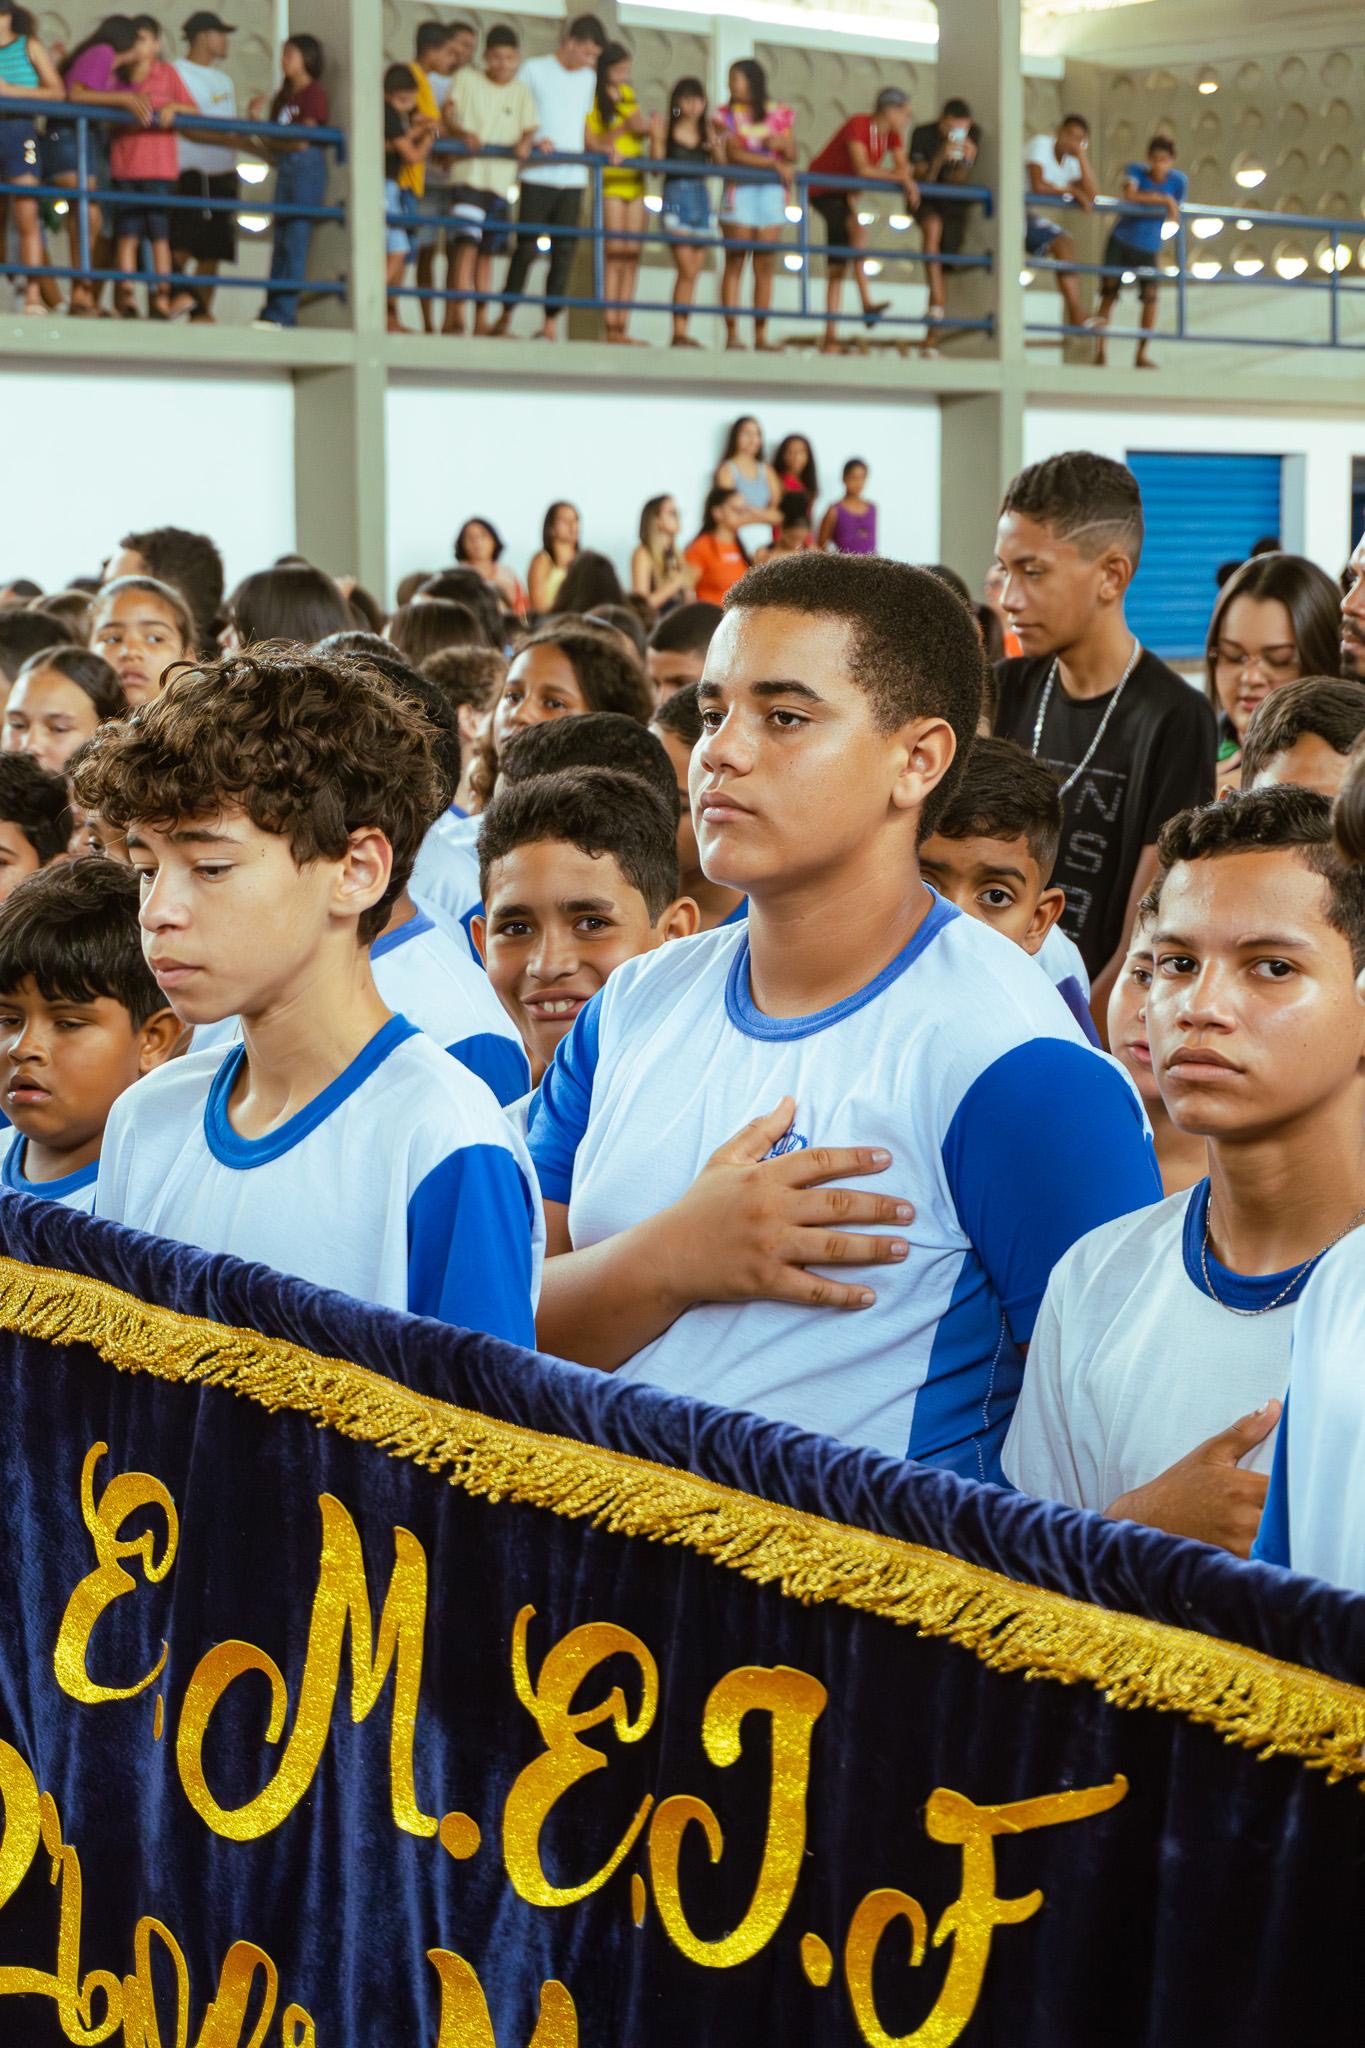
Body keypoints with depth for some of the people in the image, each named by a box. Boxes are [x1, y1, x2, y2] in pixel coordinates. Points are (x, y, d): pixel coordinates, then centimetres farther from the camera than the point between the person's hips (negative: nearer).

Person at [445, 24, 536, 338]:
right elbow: (448, 114, -2)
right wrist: (463, 134, -21)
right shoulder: (467, 79, 5)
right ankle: (457, 315, -23)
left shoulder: (521, 91, 11)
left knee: (487, 252, 9)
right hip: (468, 174, -4)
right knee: (467, 243, -17)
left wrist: (525, 143, -18)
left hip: (501, 180, 4)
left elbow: (529, 129, 5)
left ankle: (482, 319, 15)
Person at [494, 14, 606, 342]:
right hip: (538, 176, -4)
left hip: (573, 177, 4)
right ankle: (505, 316, 5)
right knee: (526, 247, -6)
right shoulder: (534, 70, 2)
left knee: (564, 251, -1)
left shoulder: (588, 78, 16)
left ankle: (551, 322, 2)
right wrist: (534, 140, -18)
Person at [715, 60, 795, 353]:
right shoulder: (726, 115, 4)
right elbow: (734, 154, -8)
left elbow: (793, 155, 13)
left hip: (772, 193, 3)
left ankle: (761, 334, 2)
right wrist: (773, 163, -13)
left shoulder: (779, 114, 12)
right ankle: (732, 332, -8)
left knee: (765, 266, 1)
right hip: (740, 192, -3)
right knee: (735, 263, -7)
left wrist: (782, 144, -9)